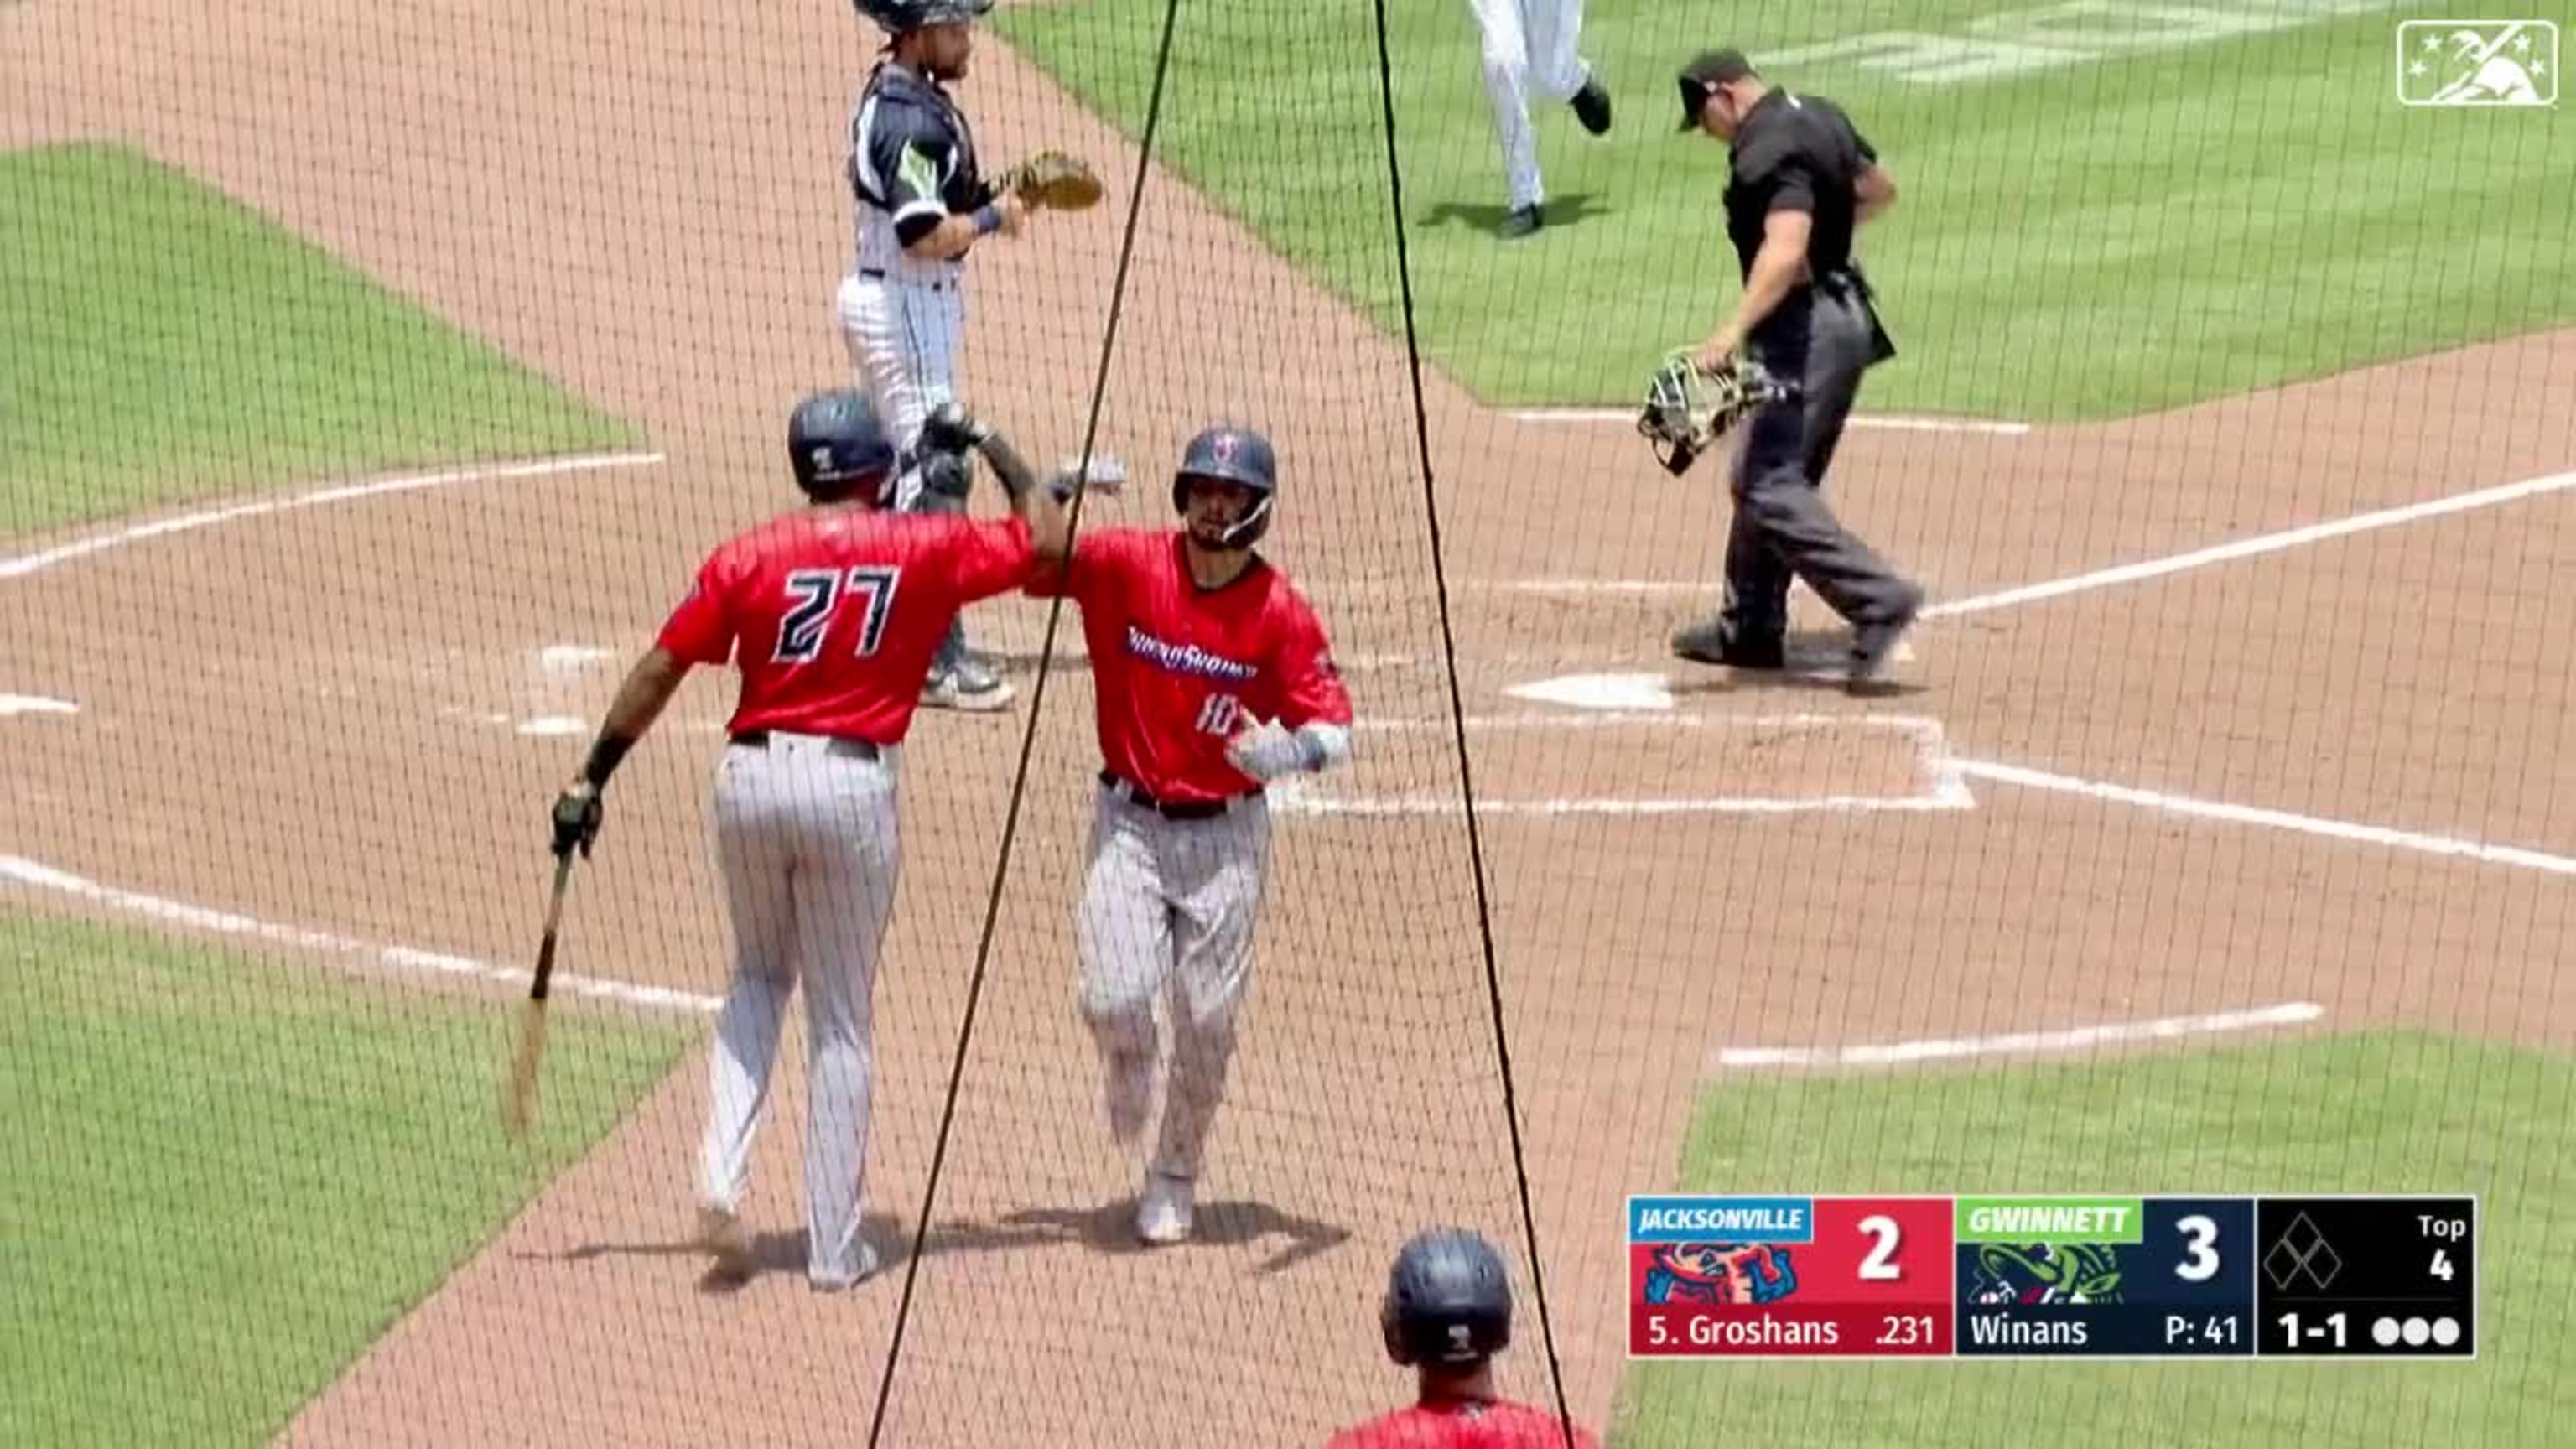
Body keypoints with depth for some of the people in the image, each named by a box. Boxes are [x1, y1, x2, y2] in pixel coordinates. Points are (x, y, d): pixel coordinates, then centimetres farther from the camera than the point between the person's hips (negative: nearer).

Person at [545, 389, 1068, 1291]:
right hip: (853, 785, -2)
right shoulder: (922, 550, -1)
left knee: (759, 976, 25)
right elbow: (1047, 539, 10)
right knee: (841, 1019, 8)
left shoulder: (749, 556, 1)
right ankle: (835, 1247, 11)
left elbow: (660, 670, -1)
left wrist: (590, 781, 4)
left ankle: (721, 1175, 5)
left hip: (750, 776, 2)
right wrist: (989, 446, 23)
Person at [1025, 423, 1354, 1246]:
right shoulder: (1124, 566, -9)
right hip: (1130, 818, 0)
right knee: (1115, 997, -14)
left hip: (1226, 831, 0)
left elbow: (1333, 729, -12)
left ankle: (1175, 1178, 25)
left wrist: (1283, 752, -33)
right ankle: (1127, 1075, 24)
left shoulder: (1281, 613, -10)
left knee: (1209, 1017, 3)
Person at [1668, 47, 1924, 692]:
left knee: (1770, 483, -14)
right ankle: (1750, 627, 25)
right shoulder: (1820, 116, 11)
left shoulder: (1768, 150, -20)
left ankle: (1878, 598, -22)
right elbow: (1879, 190, 26)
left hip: (1804, 325, -11)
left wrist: (1733, 332, -40)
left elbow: (1785, 252, -33)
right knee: (1767, 473, 18)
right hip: (1846, 315, 11)